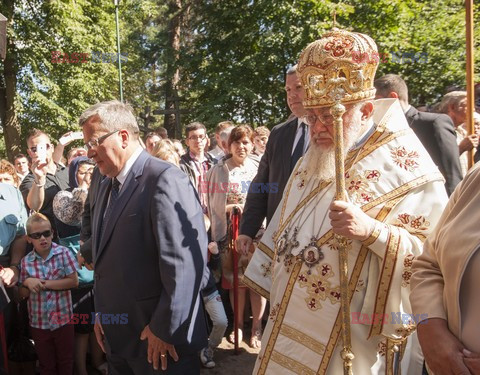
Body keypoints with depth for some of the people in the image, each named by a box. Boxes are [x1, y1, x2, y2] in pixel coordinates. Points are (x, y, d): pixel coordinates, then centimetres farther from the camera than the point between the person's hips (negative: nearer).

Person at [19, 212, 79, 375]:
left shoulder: (63, 253, -10)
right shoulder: (25, 261, -3)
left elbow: (74, 282, -15)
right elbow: (22, 294, 4)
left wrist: (44, 284, -17)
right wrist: (28, 283, -18)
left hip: (63, 319, -2)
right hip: (38, 322, 2)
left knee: (66, 361, 15)